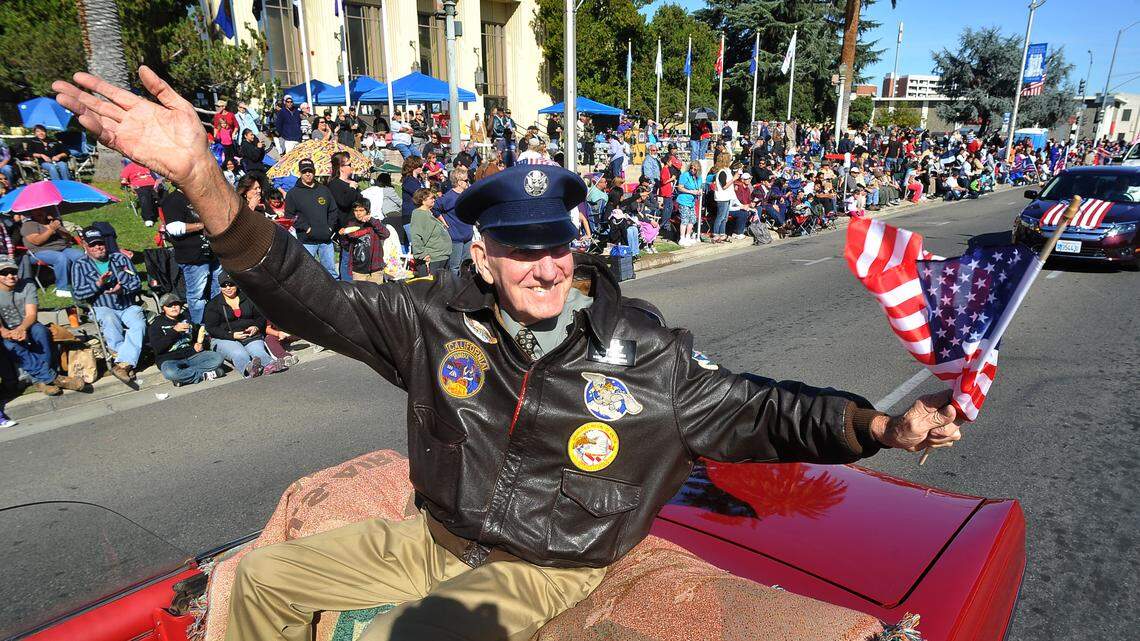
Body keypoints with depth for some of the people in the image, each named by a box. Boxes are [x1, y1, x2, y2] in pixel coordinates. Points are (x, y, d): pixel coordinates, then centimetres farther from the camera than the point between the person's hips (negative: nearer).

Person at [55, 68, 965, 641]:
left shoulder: (641, 349, -15)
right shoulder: (441, 320, -10)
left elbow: (752, 409, -10)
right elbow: (316, 298, -11)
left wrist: (882, 426, -25)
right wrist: (203, 179, -24)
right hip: (437, 536, 4)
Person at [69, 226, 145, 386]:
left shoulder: (120, 258, 15)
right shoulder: (80, 265, 9)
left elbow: (137, 283, 8)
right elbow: (77, 293, -1)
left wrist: (123, 289, -14)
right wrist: (98, 284, -17)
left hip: (129, 306, 2)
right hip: (103, 308, -1)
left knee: (139, 324, -32)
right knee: (110, 319, -38)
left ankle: (122, 364, -44)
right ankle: (128, 361, -42)